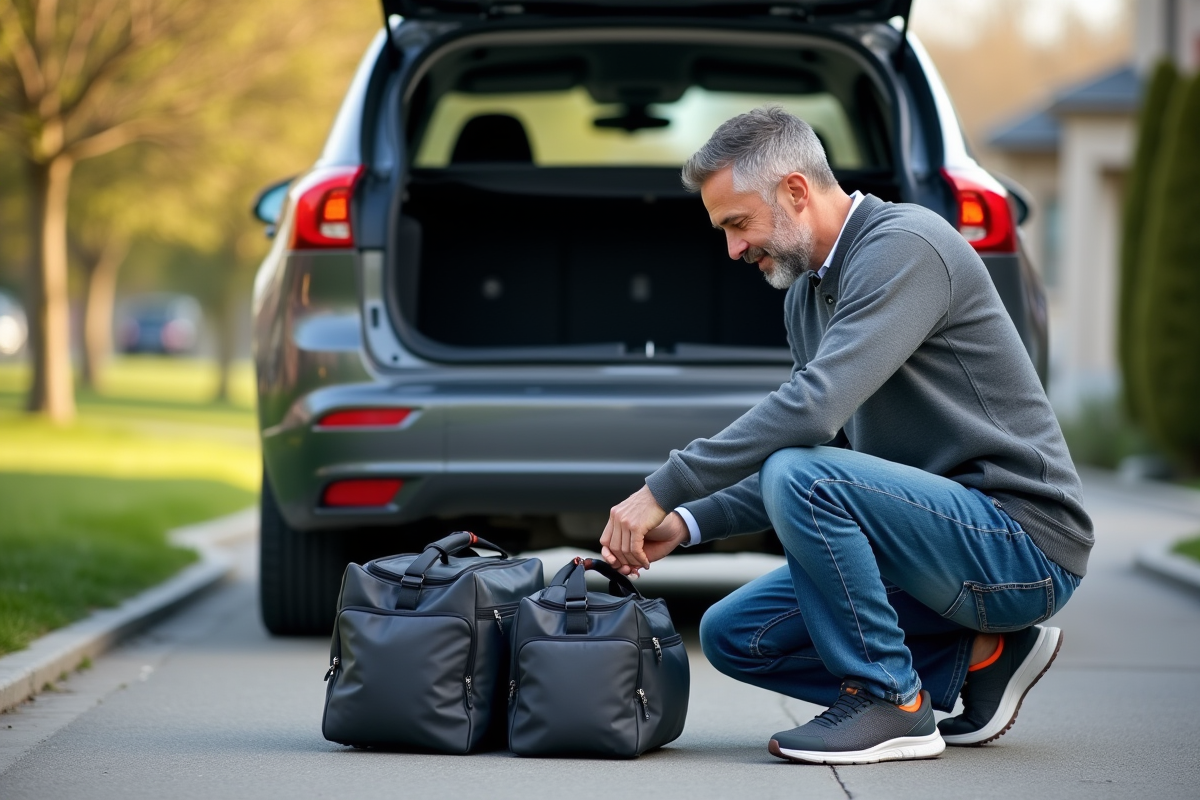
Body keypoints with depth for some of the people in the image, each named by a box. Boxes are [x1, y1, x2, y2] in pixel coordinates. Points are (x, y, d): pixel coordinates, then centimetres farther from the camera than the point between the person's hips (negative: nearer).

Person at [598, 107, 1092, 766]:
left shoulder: (904, 245, -17)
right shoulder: (806, 297, 14)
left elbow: (815, 406, -28)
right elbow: (811, 440, 16)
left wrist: (662, 491, -24)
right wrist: (688, 524, 1)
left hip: (1025, 546, -10)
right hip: (955, 537, 10)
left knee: (800, 476, -29)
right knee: (731, 635, 4)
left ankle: (890, 702, -13)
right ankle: (977, 654, 6)